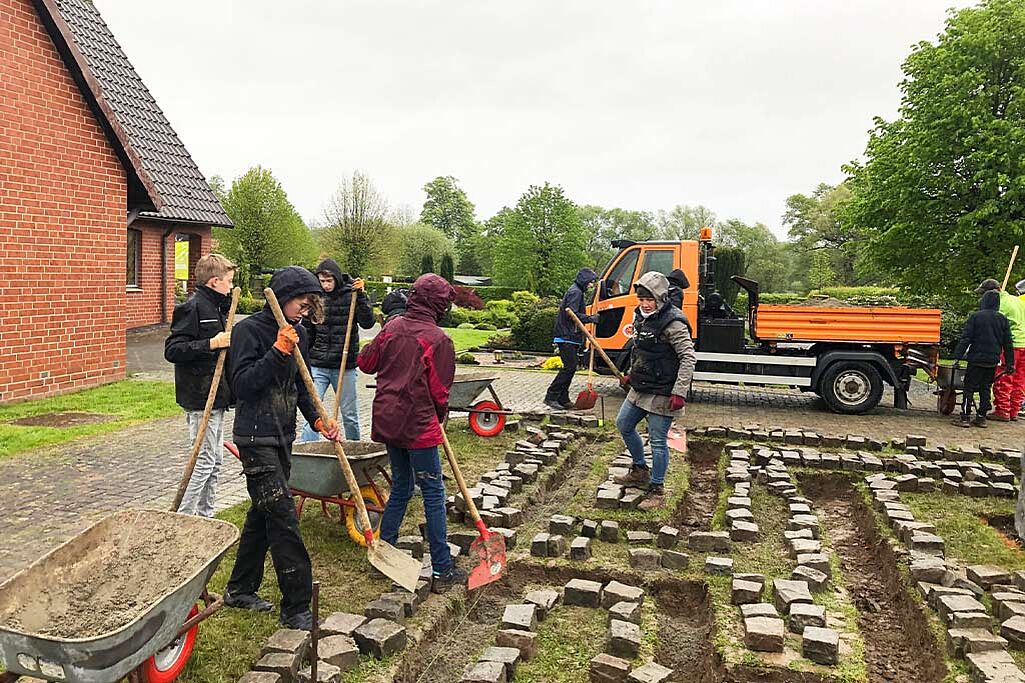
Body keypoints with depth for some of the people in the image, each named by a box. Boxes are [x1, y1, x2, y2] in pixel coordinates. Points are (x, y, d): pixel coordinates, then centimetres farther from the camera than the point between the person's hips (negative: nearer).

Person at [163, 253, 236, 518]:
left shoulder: (218, 307, 16)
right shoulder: (193, 307, -13)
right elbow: (172, 350, -21)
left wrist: (228, 342, 13)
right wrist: (212, 343, -26)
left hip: (216, 396, 10)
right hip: (200, 397, -10)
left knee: (215, 461, 14)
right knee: (204, 461, -5)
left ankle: (205, 516, 23)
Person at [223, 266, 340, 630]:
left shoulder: (297, 333, 10)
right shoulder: (249, 330, -11)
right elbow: (242, 384, -20)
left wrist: (317, 418, 4)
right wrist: (277, 351, -26)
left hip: (282, 435, 8)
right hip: (256, 438, -8)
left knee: (262, 513, 16)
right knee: (283, 517, -9)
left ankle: (240, 589, 32)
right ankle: (296, 607, -1)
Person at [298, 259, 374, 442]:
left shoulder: (351, 294, -3)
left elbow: (367, 323, -13)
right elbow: (307, 332, 12)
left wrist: (361, 295, -19)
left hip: (345, 366, -1)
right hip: (317, 365, 2)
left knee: (350, 415, 10)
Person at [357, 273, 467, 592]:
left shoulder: (392, 327, 3)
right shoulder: (439, 340, -13)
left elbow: (366, 363, 11)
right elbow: (440, 391, -8)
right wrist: (440, 417, 11)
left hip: (387, 420, 6)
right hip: (418, 425, -6)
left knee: (401, 486, 21)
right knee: (433, 494, 2)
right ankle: (442, 570, 7)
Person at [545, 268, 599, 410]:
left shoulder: (577, 291, 22)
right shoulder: (575, 292, -11)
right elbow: (572, 314, -22)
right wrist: (591, 318, -17)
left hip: (569, 337, 11)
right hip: (567, 338, -11)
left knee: (570, 367, 10)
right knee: (570, 367, -11)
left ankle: (563, 400, 13)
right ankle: (551, 397, -9)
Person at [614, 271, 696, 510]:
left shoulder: (672, 323, -19)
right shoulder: (641, 318, 7)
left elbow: (688, 358, -21)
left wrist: (679, 392, -26)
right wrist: (631, 374, 25)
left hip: (662, 393, -9)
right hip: (640, 388, 9)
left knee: (658, 442, -2)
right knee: (623, 425, 19)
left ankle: (657, 491, 12)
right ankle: (640, 471, 37)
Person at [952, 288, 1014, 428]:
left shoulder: (975, 317, -6)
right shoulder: (1002, 319, 7)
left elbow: (965, 338, -10)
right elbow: (1008, 343, 9)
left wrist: (957, 356, -8)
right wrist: (1010, 363, 13)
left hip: (976, 359, -4)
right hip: (993, 361, 4)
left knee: (969, 388, -1)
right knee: (985, 389, 12)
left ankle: (965, 417, -4)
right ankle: (981, 417, 13)